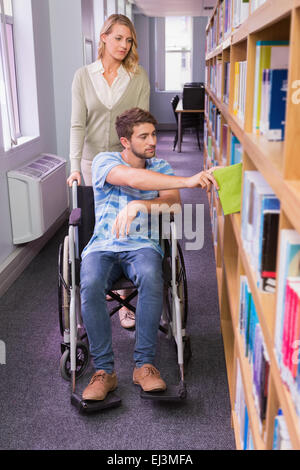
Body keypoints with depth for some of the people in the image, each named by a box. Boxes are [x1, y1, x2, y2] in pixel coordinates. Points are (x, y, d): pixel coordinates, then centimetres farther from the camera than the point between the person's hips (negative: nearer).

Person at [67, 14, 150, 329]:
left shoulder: (138, 77, 2)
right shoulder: (83, 76, 3)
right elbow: (78, 124, -4)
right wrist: (75, 166, -16)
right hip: (93, 161, 1)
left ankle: (125, 297, 4)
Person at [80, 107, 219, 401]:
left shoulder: (161, 167, 13)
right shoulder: (104, 161, 1)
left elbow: (173, 204, -5)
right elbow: (134, 179, -23)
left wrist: (139, 205, -24)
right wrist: (187, 181, -34)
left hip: (143, 245, 1)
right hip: (103, 246, -1)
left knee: (151, 278, -34)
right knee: (90, 285, -33)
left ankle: (144, 365, -24)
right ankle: (104, 370, -20)